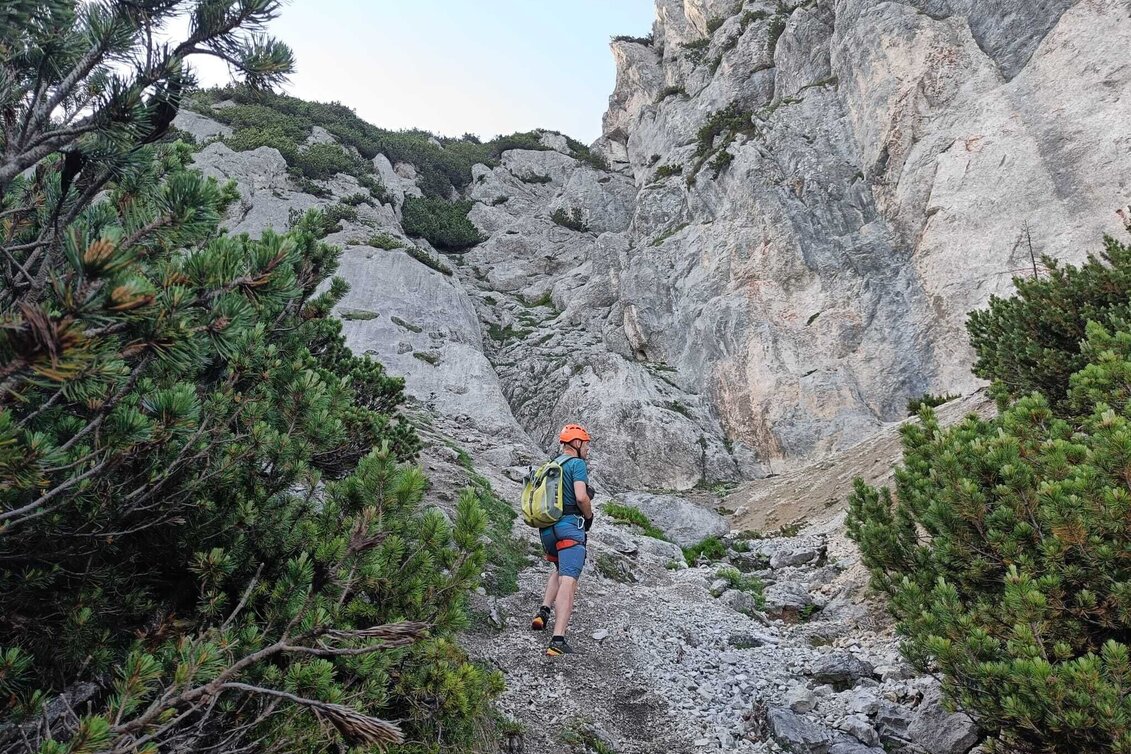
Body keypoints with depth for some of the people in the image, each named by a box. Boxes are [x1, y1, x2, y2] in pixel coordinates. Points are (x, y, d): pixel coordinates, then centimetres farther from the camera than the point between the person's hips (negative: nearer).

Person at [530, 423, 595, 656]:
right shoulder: (577, 464, -5)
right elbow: (581, 497, -17)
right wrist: (589, 516, 1)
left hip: (546, 528, 8)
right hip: (570, 525, -8)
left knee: (560, 570, 30)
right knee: (568, 581, -11)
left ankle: (544, 611, 15)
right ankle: (558, 641, -18)